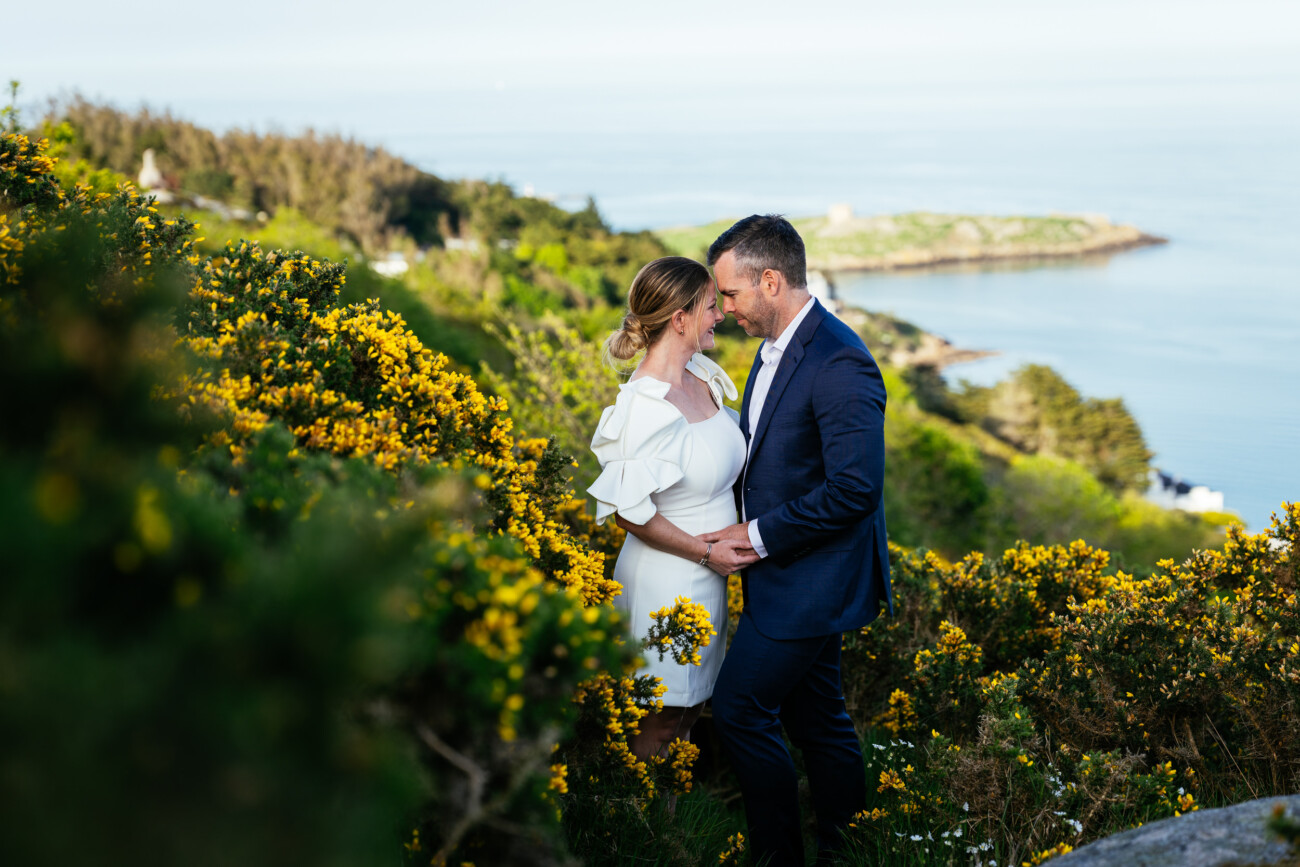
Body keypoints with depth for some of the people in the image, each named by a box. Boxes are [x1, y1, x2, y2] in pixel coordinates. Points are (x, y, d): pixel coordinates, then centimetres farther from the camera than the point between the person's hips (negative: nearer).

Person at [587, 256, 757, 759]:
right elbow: (629, 510, -21)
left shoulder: (701, 374, 0)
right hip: (667, 585, -8)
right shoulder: (647, 406, -25)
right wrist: (706, 551, -15)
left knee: (691, 704, 21)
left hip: (703, 581, 8)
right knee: (660, 722, 9)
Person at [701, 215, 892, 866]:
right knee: (816, 717, 17)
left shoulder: (839, 364, -22)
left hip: (811, 580, -9)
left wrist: (759, 535, -18)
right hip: (790, 574, 9)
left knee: (739, 709, -4)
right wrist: (739, 510, 3)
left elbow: (854, 489, -25)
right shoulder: (775, 347, 8)